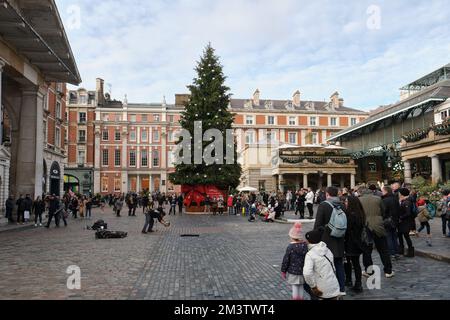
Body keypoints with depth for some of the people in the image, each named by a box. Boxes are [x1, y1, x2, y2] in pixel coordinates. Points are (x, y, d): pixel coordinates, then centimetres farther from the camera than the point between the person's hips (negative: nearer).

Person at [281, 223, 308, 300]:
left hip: (293, 272, -4)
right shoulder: (305, 246, -6)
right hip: (302, 271, 4)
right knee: (301, 287, 17)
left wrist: (283, 271, 0)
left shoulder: (290, 247, -18)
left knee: (295, 287, 8)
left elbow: (286, 260, -12)